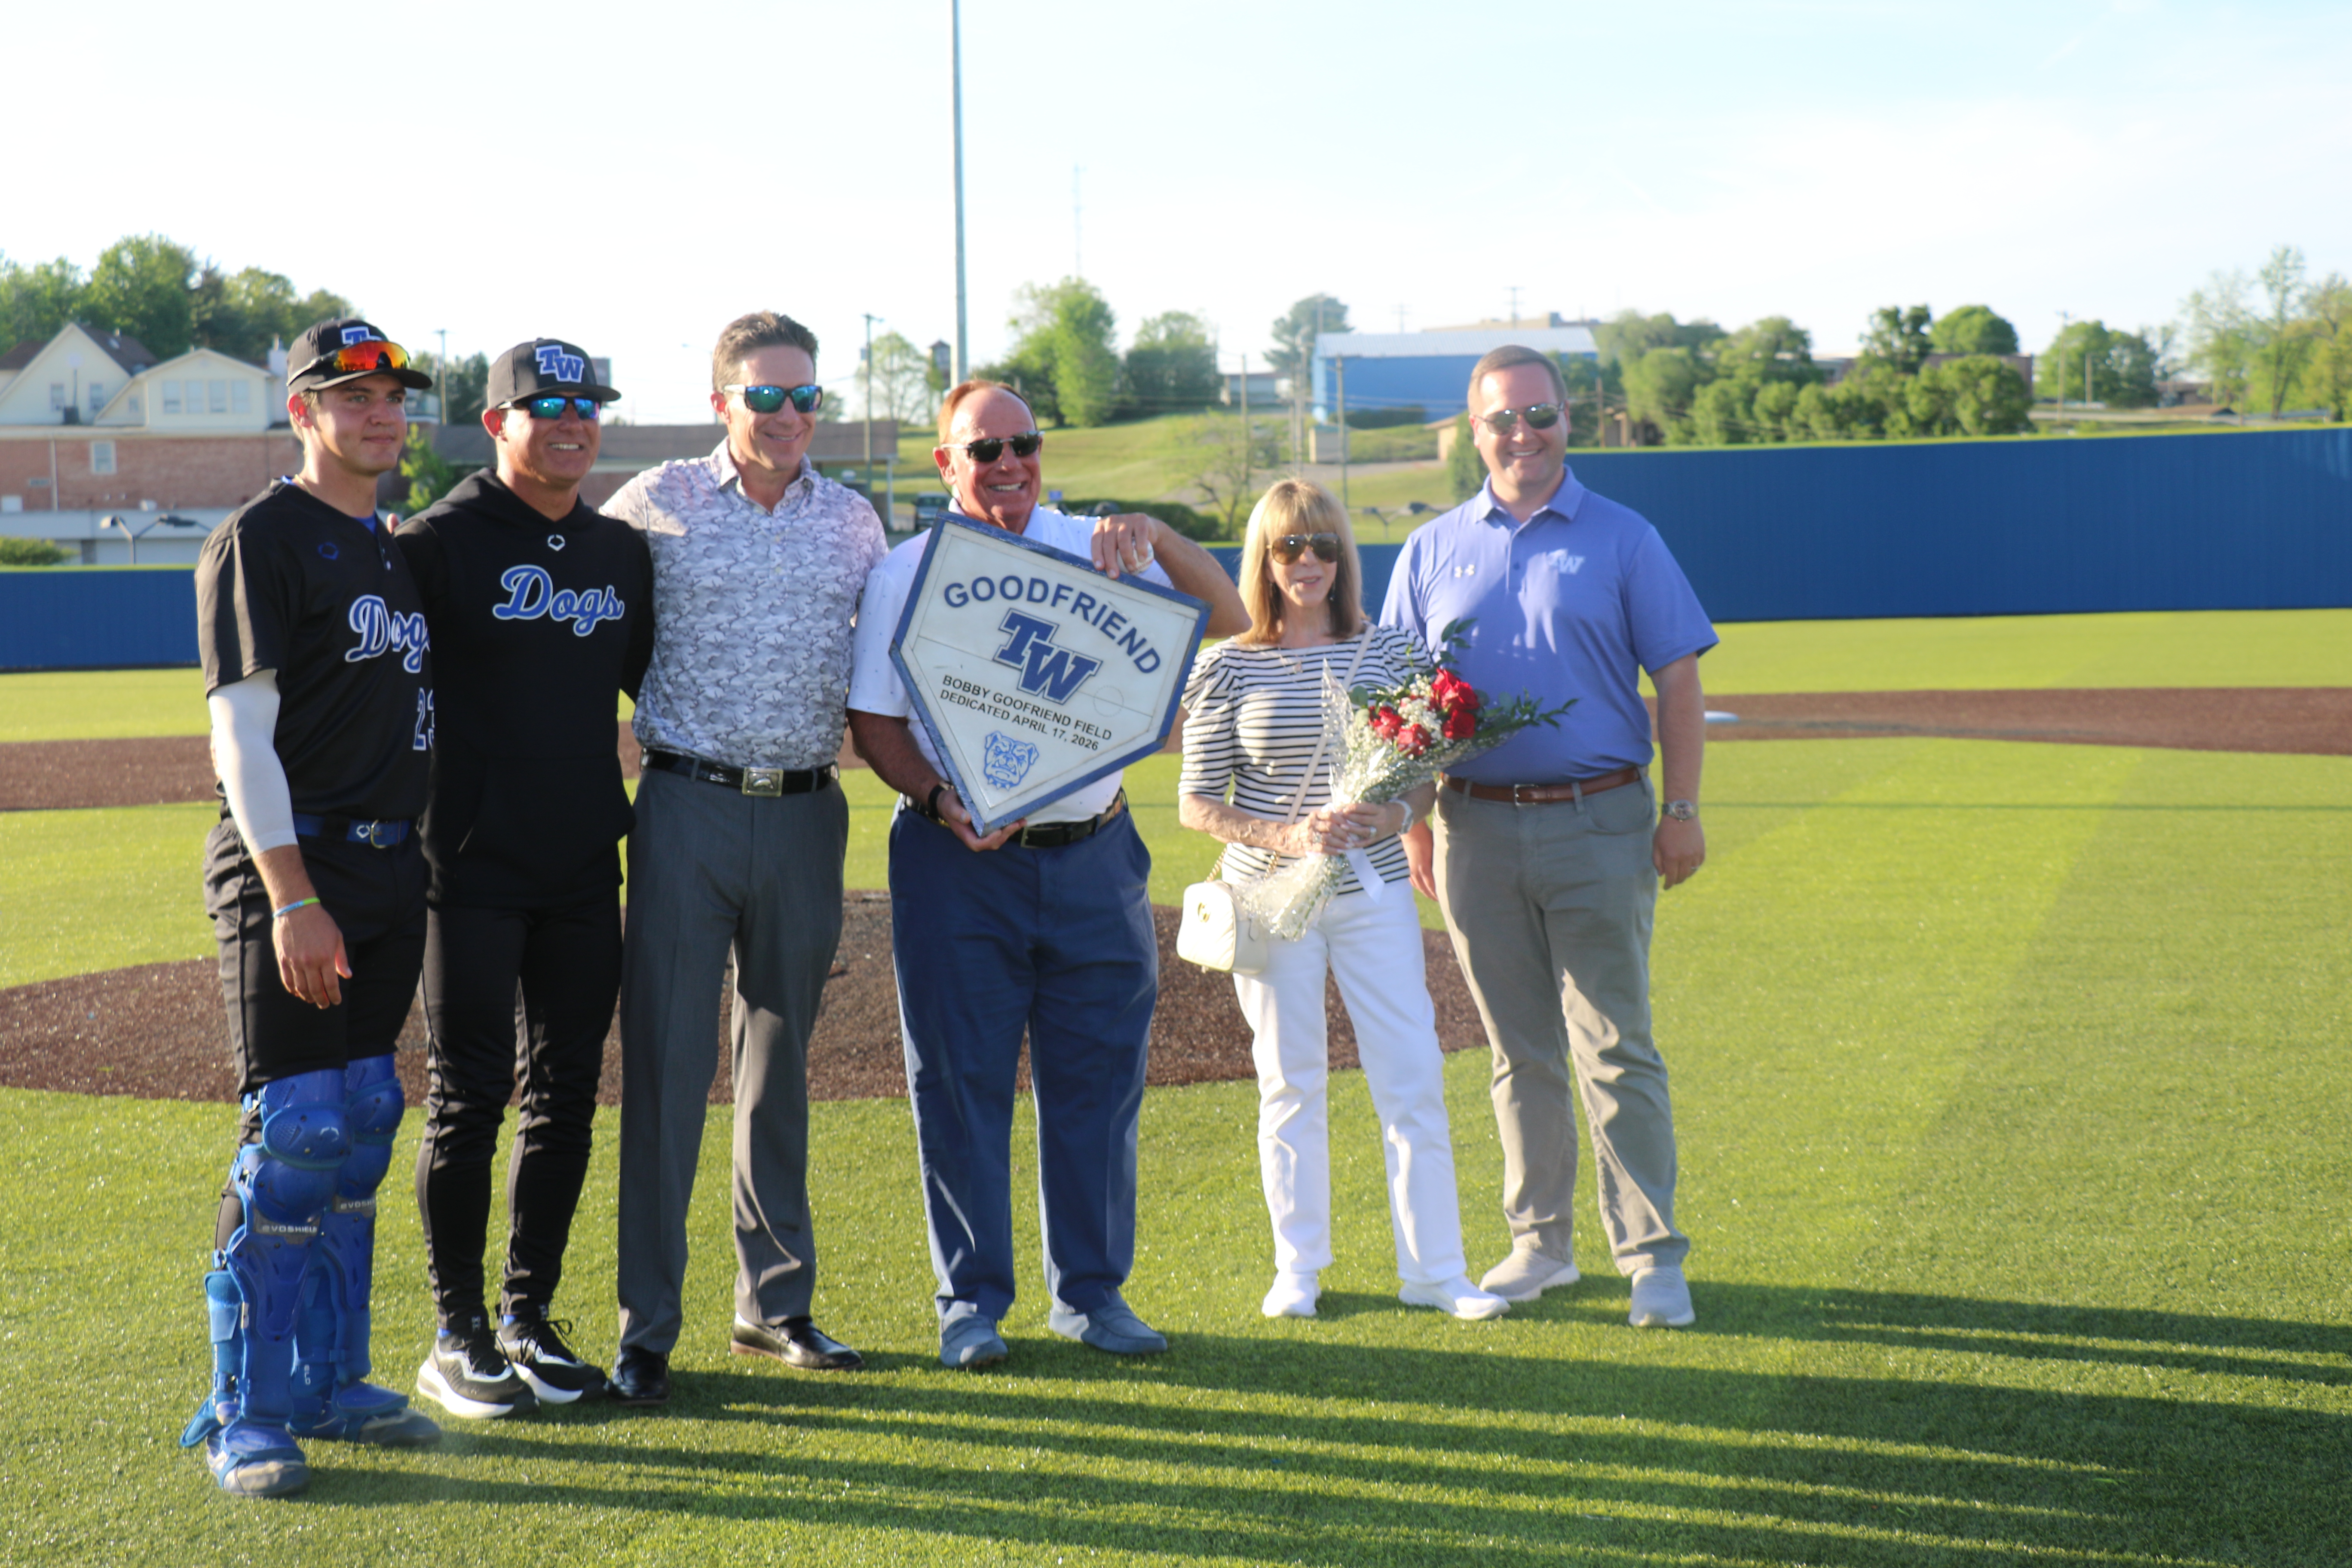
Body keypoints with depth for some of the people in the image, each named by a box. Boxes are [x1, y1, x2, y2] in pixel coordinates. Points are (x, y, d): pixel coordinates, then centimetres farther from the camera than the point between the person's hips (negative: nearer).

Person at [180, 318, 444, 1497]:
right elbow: (243, 734, -14)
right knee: (292, 1140, -9)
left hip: (386, 874, 8)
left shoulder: (395, 554, 18)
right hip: (290, 877, -8)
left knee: (361, 1135, 10)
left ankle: (330, 1383, 20)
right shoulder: (261, 542, -7)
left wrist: (409, 876, 15)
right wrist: (293, 899, -21)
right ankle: (246, 1417, -2)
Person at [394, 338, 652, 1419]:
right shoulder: (439, 545, -6)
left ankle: (531, 1319, 20)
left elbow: (658, 678, 23)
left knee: (567, 1094, 9)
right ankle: (457, 1338, 9)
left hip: (585, 865, 6)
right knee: (471, 1095, -2)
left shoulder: (622, 552, 12)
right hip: (475, 865, -5)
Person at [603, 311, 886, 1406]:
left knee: (781, 1067, 12)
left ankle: (775, 1303, 22)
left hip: (806, 816, 3)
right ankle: (647, 1328, 3)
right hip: (688, 811, -3)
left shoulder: (854, 522, 9)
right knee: (665, 1064, -3)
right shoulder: (655, 506, 0)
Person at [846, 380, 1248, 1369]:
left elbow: (1229, 618, 4)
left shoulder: (1098, 555, 7)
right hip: (958, 856, -2)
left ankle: (1091, 1290, 19)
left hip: (1092, 853, 2)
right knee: (960, 1076, 2)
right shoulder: (904, 576, 3)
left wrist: (1155, 534, -11)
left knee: (1097, 1071, 6)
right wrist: (941, 800, -16)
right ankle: (971, 1301, 13)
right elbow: (873, 724, 1)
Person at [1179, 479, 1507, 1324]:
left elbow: (1427, 773, 7)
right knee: (1290, 1081, 6)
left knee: (1414, 1078, 0)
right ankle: (1297, 1269, 19)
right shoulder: (1229, 667, -3)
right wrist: (1289, 835, -18)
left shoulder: (1392, 651, 3)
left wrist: (1395, 816, -15)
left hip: (1375, 890, 2)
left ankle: (1434, 1269, 10)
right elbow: (1196, 803, -3)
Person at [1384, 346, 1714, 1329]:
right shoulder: (1432, 551, 11)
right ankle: (1540, 1243, 20)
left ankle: (1653, 1258, 0)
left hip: (1600, 823, -3)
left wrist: (1682, 810, -5)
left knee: (1616, 1053, -4)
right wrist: (1412, 820, 5)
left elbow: (1677, 680, 2)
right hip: (1478, 829, 3)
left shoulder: (1622, 539, 4)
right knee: (1521, 1053, 10)